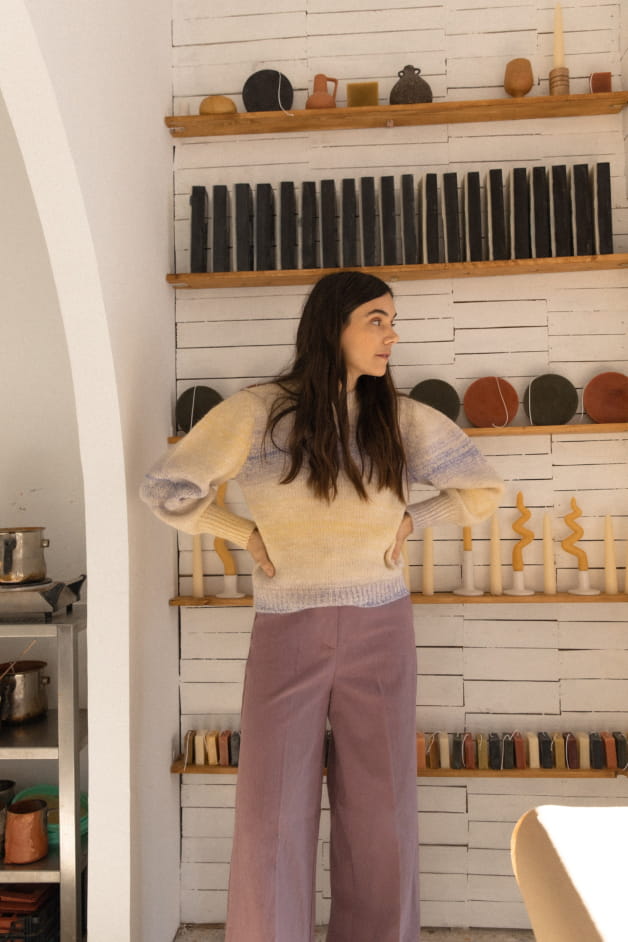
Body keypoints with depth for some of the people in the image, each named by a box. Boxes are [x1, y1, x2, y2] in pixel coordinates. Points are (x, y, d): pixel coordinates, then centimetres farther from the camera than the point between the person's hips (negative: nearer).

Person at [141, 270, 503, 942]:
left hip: (380, 634, 2)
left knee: (380, 812, 11)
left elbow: (483, 491, 11)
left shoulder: (401, 419, -1)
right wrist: (246, 534, -3)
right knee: (273, 816, 6)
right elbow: (165, 489, -1)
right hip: (286, 635, -1)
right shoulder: (258, 414, -7)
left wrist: (412, 520, 1)